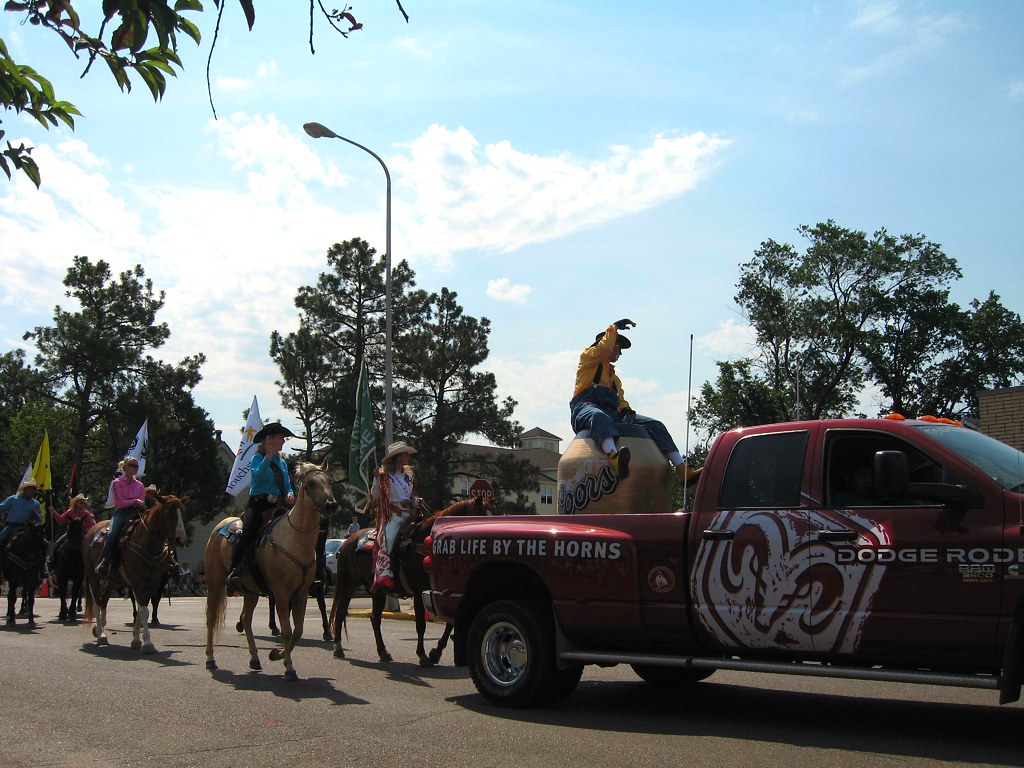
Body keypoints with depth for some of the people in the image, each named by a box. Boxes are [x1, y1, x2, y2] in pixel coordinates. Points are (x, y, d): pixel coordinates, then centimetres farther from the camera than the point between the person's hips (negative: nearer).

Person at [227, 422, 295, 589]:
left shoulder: (282, 463, 21)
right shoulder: (257, 458, 4)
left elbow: (287, 486, 21)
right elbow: (258, 475, -16)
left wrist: (289, 494, -1)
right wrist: (268, 456, -21)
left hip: (277, 505, 6)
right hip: (258, 504, -6)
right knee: (249, 530, -31)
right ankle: (235, 571, -36)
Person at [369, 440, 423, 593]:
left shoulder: (408, 476, 22)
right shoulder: (385, 476, 3)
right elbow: (375, 495, -2)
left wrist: (417, 502, 8)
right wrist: (377, 479, -15)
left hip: (409, 515, 6)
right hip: (392, 515, -6)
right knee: (388, 537, -29)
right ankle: (383, 576, -39)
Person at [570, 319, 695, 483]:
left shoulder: (614, 377, 37)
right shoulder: (588, 357, 18)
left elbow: (620, 400, 22)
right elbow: (604, 347, -4)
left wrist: (625, 409, 0)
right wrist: (614, 328, 8)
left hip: (612, 412, 7)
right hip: (587, 406, -7)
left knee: (655, 425, -9)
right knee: (599, 416, -46)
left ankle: (681, 470, -22)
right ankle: (613, 457, -75)